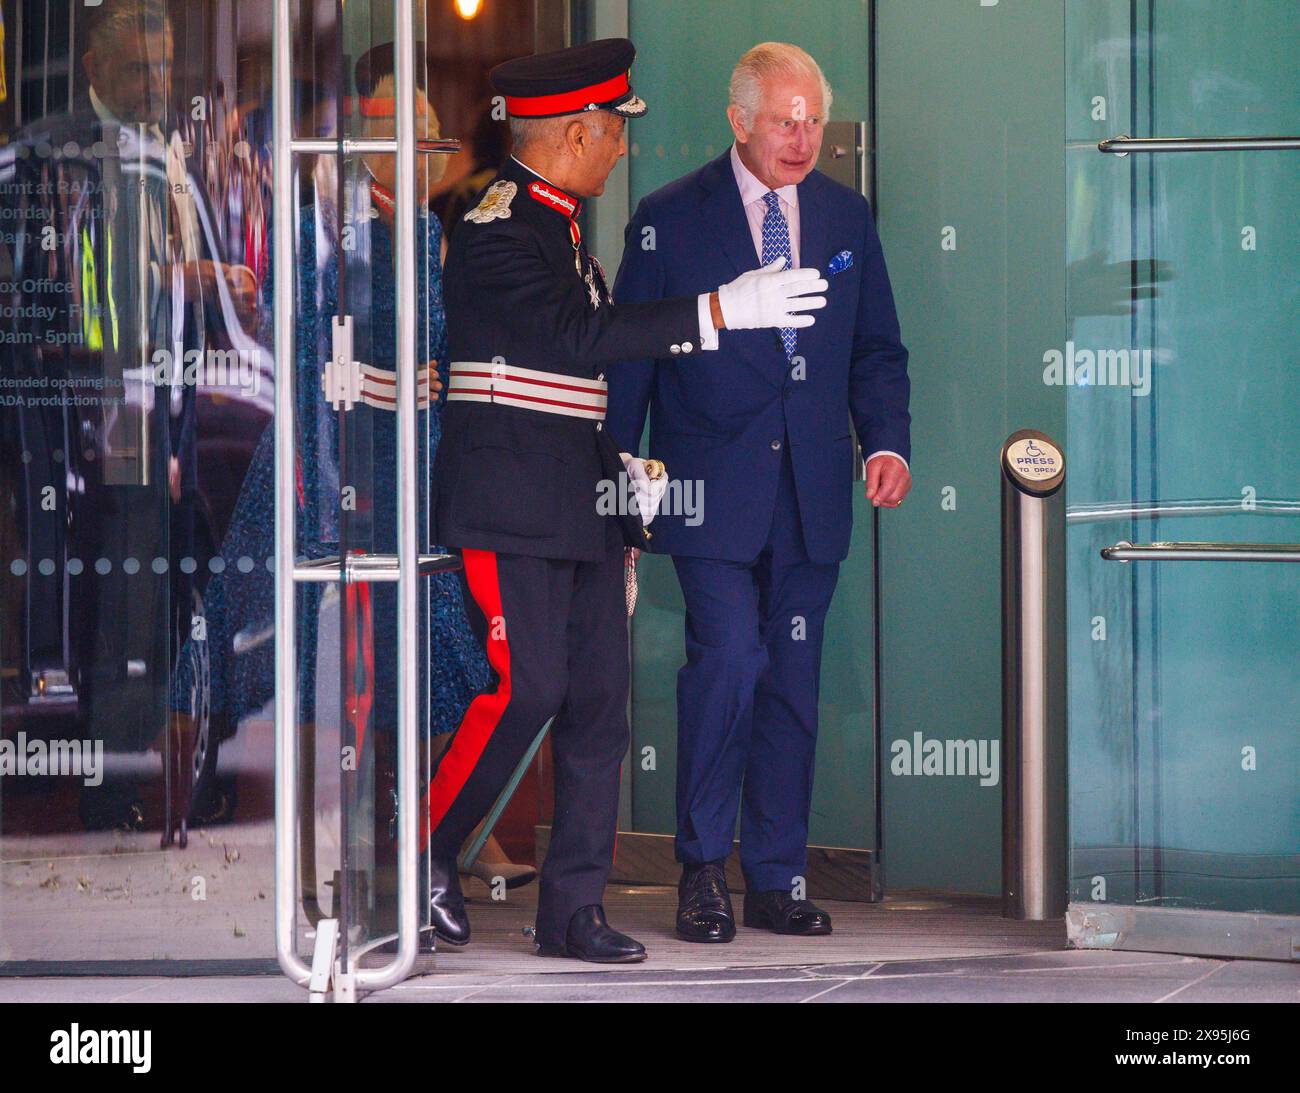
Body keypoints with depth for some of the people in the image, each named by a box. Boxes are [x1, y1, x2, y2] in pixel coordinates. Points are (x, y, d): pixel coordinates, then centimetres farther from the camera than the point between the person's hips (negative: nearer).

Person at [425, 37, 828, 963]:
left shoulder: (561, 226, 18)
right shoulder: (496, 229, -13)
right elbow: (577, 337, -25)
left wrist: (624, 463, 16)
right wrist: (719, 311, -25)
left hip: (582, 504, 9)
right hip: (513, 505, -9)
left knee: (599, 703, 4)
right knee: (524, 689, -12)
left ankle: (575, 911, 6)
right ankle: (426, 851, 8)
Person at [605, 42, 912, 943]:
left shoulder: (846, 216, 10)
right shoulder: (671, 219, -1)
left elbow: (877, 349, 16)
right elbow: (629, 359, 1)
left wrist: (887, 442, -1)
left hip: (813, 495, 4)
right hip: (713, 489, -4)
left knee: (793, 682, 6)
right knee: (730, 658, -16)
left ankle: (778, 880, 14)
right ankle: (702, 869, -2)